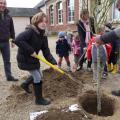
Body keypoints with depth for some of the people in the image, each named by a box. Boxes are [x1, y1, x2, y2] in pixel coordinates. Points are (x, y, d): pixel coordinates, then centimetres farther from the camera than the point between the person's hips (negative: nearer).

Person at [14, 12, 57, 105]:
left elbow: (46, 52, -6)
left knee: (37, 75, 22)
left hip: (34, 59, 8)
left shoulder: (43, 36, 0)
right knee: (38, 78, -4)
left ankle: (25, 84, 49)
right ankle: (39, 99, 13)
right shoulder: (30, 31, -23)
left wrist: (53, 63, -18)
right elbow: (18, 40, -37)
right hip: (25, 59, -8)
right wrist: (30, 51, -34)